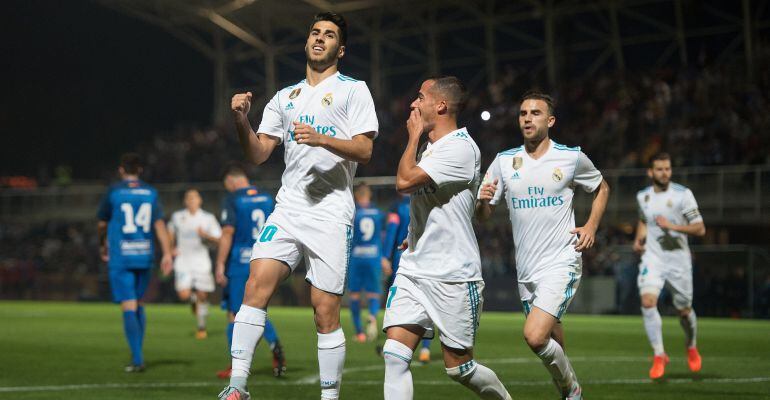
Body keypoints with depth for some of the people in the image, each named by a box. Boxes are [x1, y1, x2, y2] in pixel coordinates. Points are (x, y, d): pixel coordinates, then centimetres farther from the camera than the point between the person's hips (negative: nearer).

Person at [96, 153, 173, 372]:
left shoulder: (113, 192, -2)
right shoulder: (150, 193, 6)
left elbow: (102, 224, 8)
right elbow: (160, 224, -2)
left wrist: (103, 247, 25)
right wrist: (167, 254, -5)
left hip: (120, 257, -3)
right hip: (145, 256, 3)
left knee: (129, 307, -5)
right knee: (139, 305, 17)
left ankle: (137, 360, -10)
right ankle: (137, 355, 18)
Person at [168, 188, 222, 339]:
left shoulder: (208, 218, -1)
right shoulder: (177, 217, 3)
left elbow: (218, 240, 0)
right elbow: (171, 232, 22)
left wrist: (206, 235, -19)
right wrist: (172, 248, 8)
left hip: (201, 261, 0)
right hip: (183, 260, 0)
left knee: (202, 296, 0)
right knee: (183, 295, -14)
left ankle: (201, 327, 17)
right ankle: (193, 298, 23)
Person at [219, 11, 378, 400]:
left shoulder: (353, 89, 6)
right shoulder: (284, 97, 20)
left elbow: (364, 150, -4)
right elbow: (257, 154, 15)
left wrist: (322, 139, -20)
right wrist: (241, 120, -2)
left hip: (331, 213, -4)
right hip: (288, 208, 4)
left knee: (326, 311, -6)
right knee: (257, 284, -15)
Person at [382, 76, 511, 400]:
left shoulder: (460, 147, -14)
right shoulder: (431, 147, 15)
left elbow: (404, 181, -23)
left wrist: (414, 135, -9)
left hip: (453, 276, -8)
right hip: (412, 270, 8)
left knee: (458, 367, 2)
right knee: (394, 356, -9)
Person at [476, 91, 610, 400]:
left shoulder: (572, 158, -1)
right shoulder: (504, 161, 5)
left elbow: (601, 189, 17)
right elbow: (482, 215, 6)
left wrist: (591, 226, 2)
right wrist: (483, 201, -17)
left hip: (561, 262, -4)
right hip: (525, 269, 4)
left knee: (535, 336, -21)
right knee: (552, 345, 10)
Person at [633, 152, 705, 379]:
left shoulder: (683, 194, -9)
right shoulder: (643, 196, 5)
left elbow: (700, 229, -10)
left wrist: (672, 226, -21)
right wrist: (639, 239, 8)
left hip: (679, 260, -2)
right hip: (652, 258, 2)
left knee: (684, 309, 10)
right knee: (648, 302, -21)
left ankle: (691, 348, 41)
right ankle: (659, 356, -13)